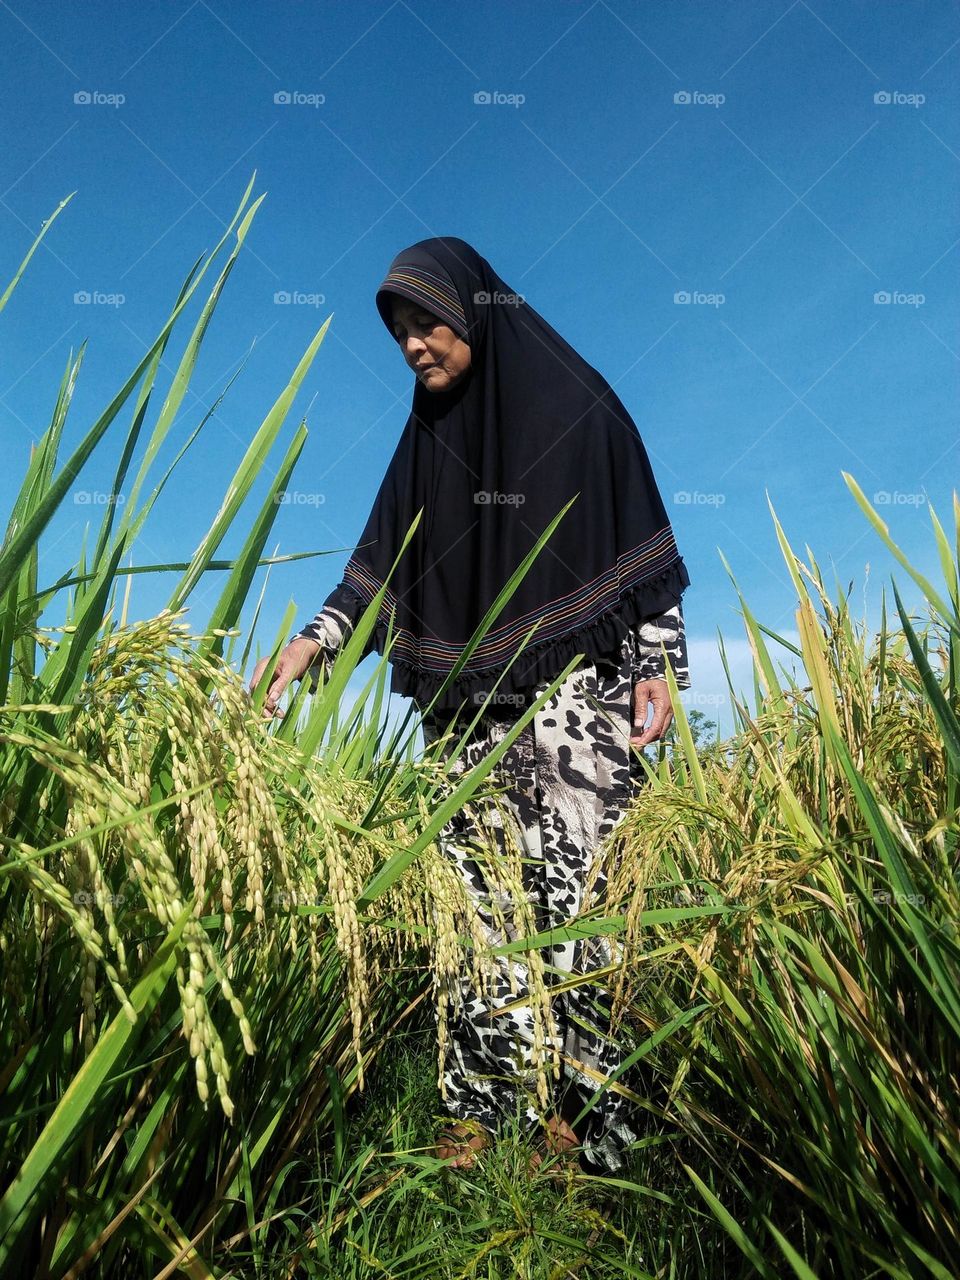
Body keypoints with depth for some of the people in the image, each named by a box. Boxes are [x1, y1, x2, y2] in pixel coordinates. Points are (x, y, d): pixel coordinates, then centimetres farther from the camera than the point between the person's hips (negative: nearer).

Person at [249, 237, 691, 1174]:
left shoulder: (575, 403, 1)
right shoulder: (430, 434, 14)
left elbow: (640, 538, -1)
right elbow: (380, 560, 10)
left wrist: (659, 664, -7)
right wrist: (316, 639, -4)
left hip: (573, 686, -4)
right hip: (467, 702, 5)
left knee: (572, 886, -7)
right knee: (480, 894, 3)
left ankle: (580, 1105, 7)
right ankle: (481, 1101, 14)